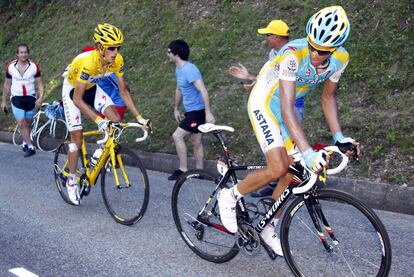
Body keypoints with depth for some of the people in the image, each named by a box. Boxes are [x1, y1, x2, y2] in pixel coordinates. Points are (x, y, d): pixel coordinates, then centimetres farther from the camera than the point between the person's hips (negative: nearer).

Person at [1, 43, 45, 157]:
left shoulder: (34, 66, -8)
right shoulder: (10, 67, -4)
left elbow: (40, 83, -4)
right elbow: (7, 85, 6)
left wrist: (41, 97, -18)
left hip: (30, 98, 0)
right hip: (16, 98, 0)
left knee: (28, 123, 11)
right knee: (21, 123, -11)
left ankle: (25, 142, 34)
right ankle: (30, 147, -7)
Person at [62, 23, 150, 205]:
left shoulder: (117, 61, -23)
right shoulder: (87, 62, -39)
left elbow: (123, 91, -13)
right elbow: (78, 99, -35)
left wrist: (139, 117, -18)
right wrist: (98, 120, -44)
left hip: (92, 88, 5)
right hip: (72, 89, -4)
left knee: (115, 120, -18)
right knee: (77, 137, -5)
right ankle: (72, 180, 14)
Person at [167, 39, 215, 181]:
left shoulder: (189, 70, -22)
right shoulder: (178, 69, 8)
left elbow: (203, 91, -27)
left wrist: (208, 113, -31)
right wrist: (176, 109, 28)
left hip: (198, 111, -9)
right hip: (190, 110, 9)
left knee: (177, 136, -12)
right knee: (196, 142, 13)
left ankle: (183, 169, -3)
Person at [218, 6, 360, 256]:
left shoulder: (341, 59, -15)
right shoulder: (293, 55, -35)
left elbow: (328, 96, 2)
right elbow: (287, 110, -39)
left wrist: (339, 137, -7)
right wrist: (308, 152, -46)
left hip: (286, 106, 7)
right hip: (264, 103, -7)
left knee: (294, 172, 4)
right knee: (278, 168, -21)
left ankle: (269, 229, 22)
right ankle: (230, 196, 5)